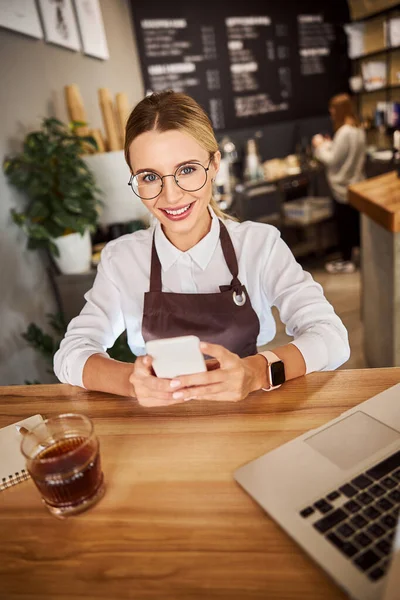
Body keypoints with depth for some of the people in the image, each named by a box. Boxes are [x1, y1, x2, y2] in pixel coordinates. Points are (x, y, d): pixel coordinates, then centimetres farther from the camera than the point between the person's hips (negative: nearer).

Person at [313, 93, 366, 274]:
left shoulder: (344, 132, -22)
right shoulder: (358, 130, 8)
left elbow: (332, 160, -19)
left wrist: (320, 146, -4)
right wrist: (329, 144, 11)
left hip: (343, 186, -9)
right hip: (355, 183, 9)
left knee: (344, 224, 2)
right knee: (355, 221, 18)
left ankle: (346, 261, 13)